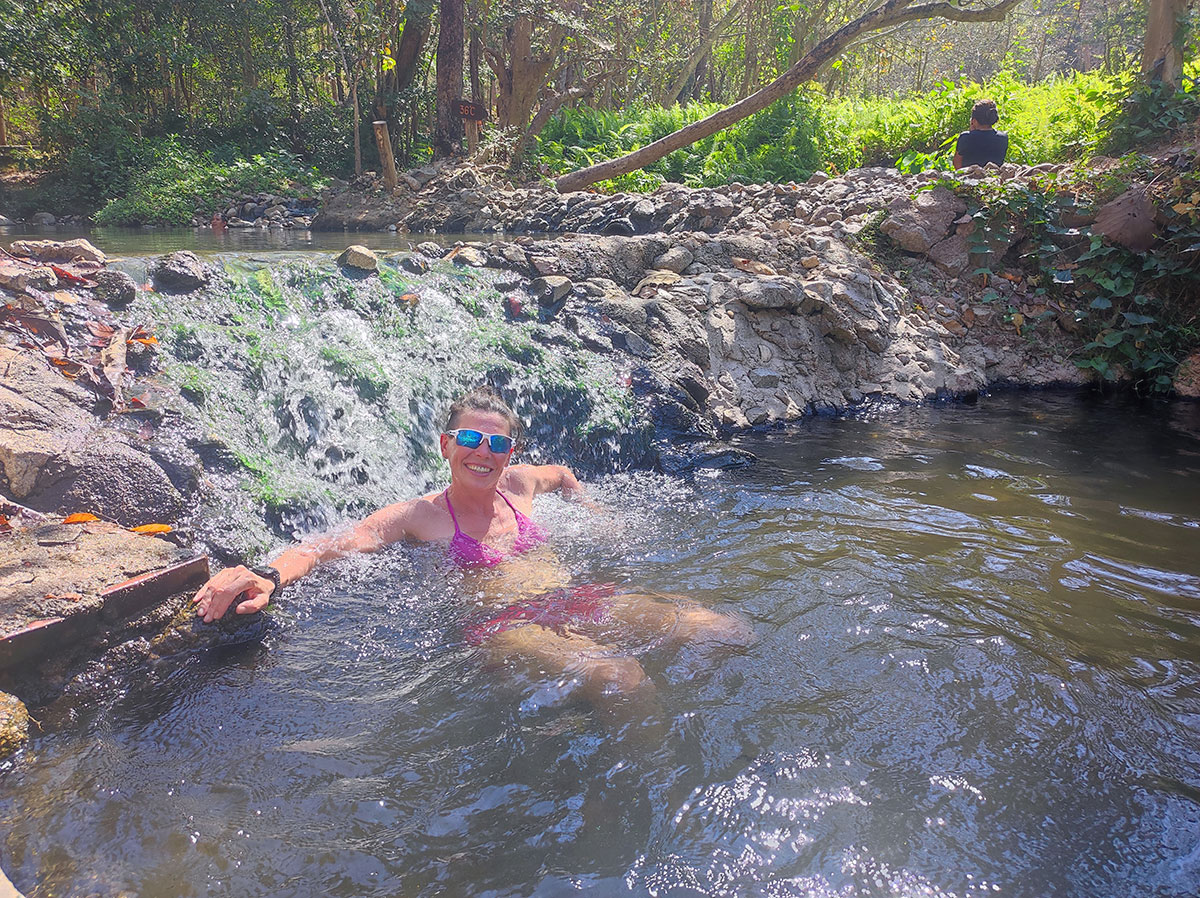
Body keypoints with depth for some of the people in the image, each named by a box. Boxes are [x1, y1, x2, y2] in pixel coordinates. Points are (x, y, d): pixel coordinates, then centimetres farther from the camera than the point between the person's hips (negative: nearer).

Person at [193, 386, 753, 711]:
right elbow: (329, 547, -11)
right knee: (620, 682, -39)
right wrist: (270, 576, -30)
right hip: (506, 622, -6)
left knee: (730, 633, -13)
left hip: (577, 598, 6)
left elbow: (563, 474, 42)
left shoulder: (519, 484, 17)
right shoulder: (419, 515, 2)